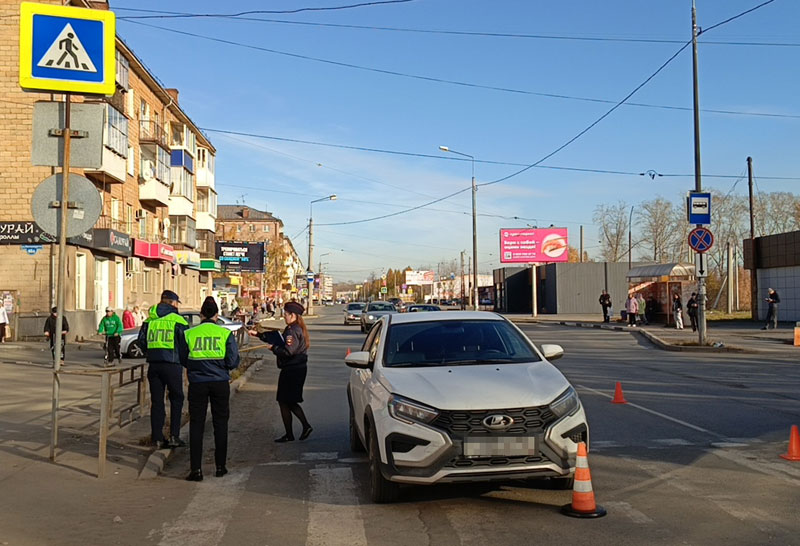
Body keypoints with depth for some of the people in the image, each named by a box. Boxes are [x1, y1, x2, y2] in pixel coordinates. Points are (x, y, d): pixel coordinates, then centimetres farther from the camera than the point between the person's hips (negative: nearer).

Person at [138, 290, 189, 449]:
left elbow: (141, 341, 8)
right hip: (172, 365, -4)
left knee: (156, 401, 10)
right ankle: (174, 436, 4)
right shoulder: (178, 321, -6)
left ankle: (157, 438, 11)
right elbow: (185, 344, -7)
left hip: (153, 365, 4)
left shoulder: (149, 320, 8)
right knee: (176, 400, 10)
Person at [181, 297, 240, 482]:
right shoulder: (225, 334, -4)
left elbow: (183, 359, 5)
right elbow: (233, 362, -5)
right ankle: (220, 466, 19)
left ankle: (196, 469, 1)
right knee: (220, 424, 12)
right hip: (220, 383, 0)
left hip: (197, 383, 0)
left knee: (196, 425, 6)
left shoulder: (189, 334, -2)